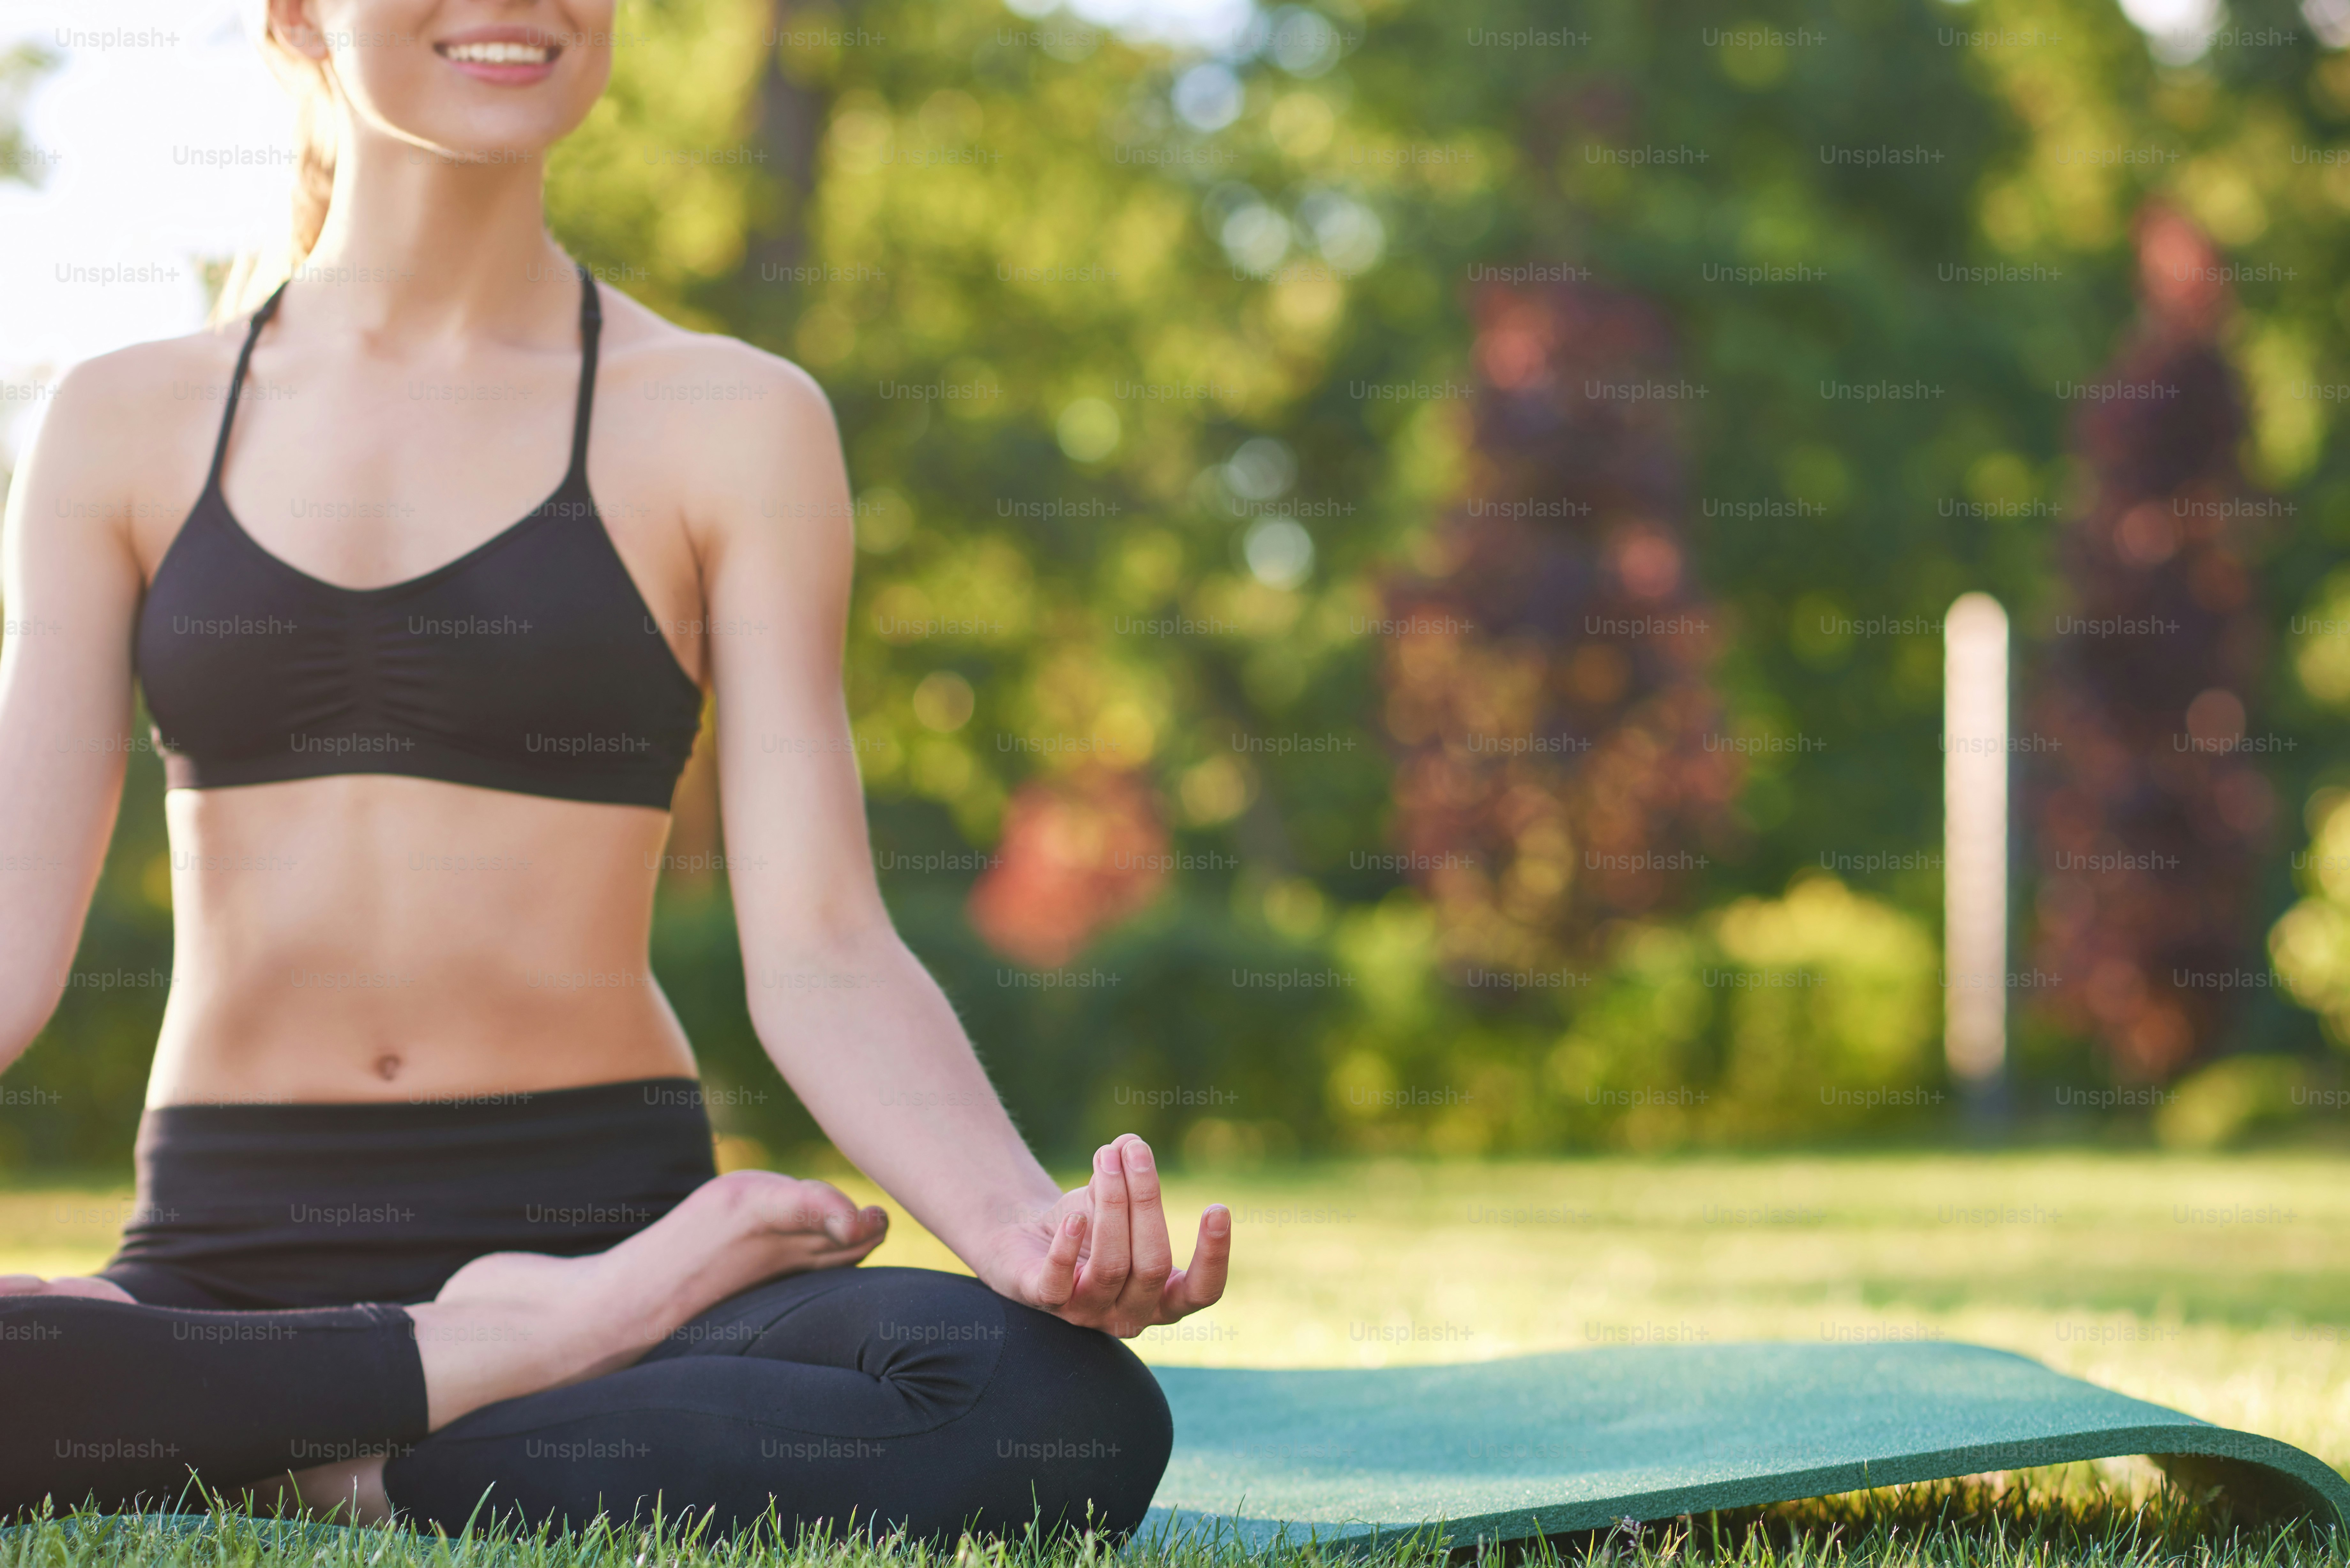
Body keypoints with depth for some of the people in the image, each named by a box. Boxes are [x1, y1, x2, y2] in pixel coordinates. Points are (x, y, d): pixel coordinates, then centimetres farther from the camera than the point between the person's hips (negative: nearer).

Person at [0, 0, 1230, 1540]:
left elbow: (821, 957, -2)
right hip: (222, 1269, 0)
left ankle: (359, 1477, -16)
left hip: (607, 1224, 0)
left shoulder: (732, 423, 6)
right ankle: (527, 1352, -14)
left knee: (1071, 1410, -33)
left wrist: (1024, 1228, -23)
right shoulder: (126, 427, 11)